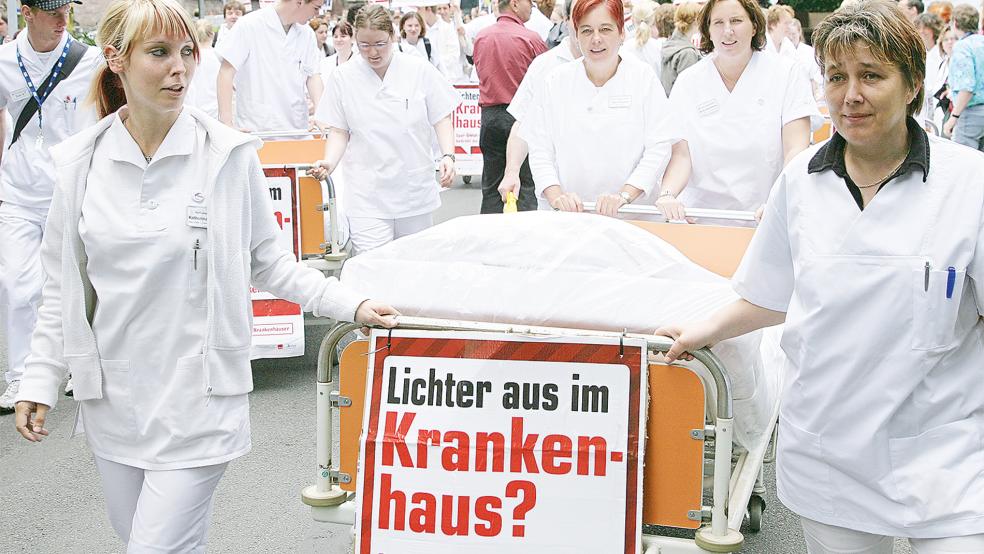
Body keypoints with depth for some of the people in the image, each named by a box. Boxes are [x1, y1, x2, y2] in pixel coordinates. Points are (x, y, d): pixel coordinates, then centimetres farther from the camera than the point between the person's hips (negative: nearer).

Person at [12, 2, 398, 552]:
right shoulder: (83, 161, 0)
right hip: (111, 397, 4)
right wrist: (41, 380, 6)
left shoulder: (229, 155, -8)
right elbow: (63, 286, 8)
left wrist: (349, 303, -7)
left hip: (197, 397, -4)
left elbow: (269, 260, 2)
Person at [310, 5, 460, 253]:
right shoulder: (343, 77, 1)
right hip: (367, 194, -1)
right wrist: (329, 163, -13)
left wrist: (448, 156, -11)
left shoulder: (420, 70, -1)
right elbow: (339, 131, 5)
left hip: (415, 188, 1)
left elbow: (441, 119, 5)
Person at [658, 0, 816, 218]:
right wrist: (667, 194, -20)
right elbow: (681, 154, 0)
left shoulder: (787, 74, 2)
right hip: (701, 214, 1)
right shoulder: (688, 82, 7)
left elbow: (796, 150, -6)